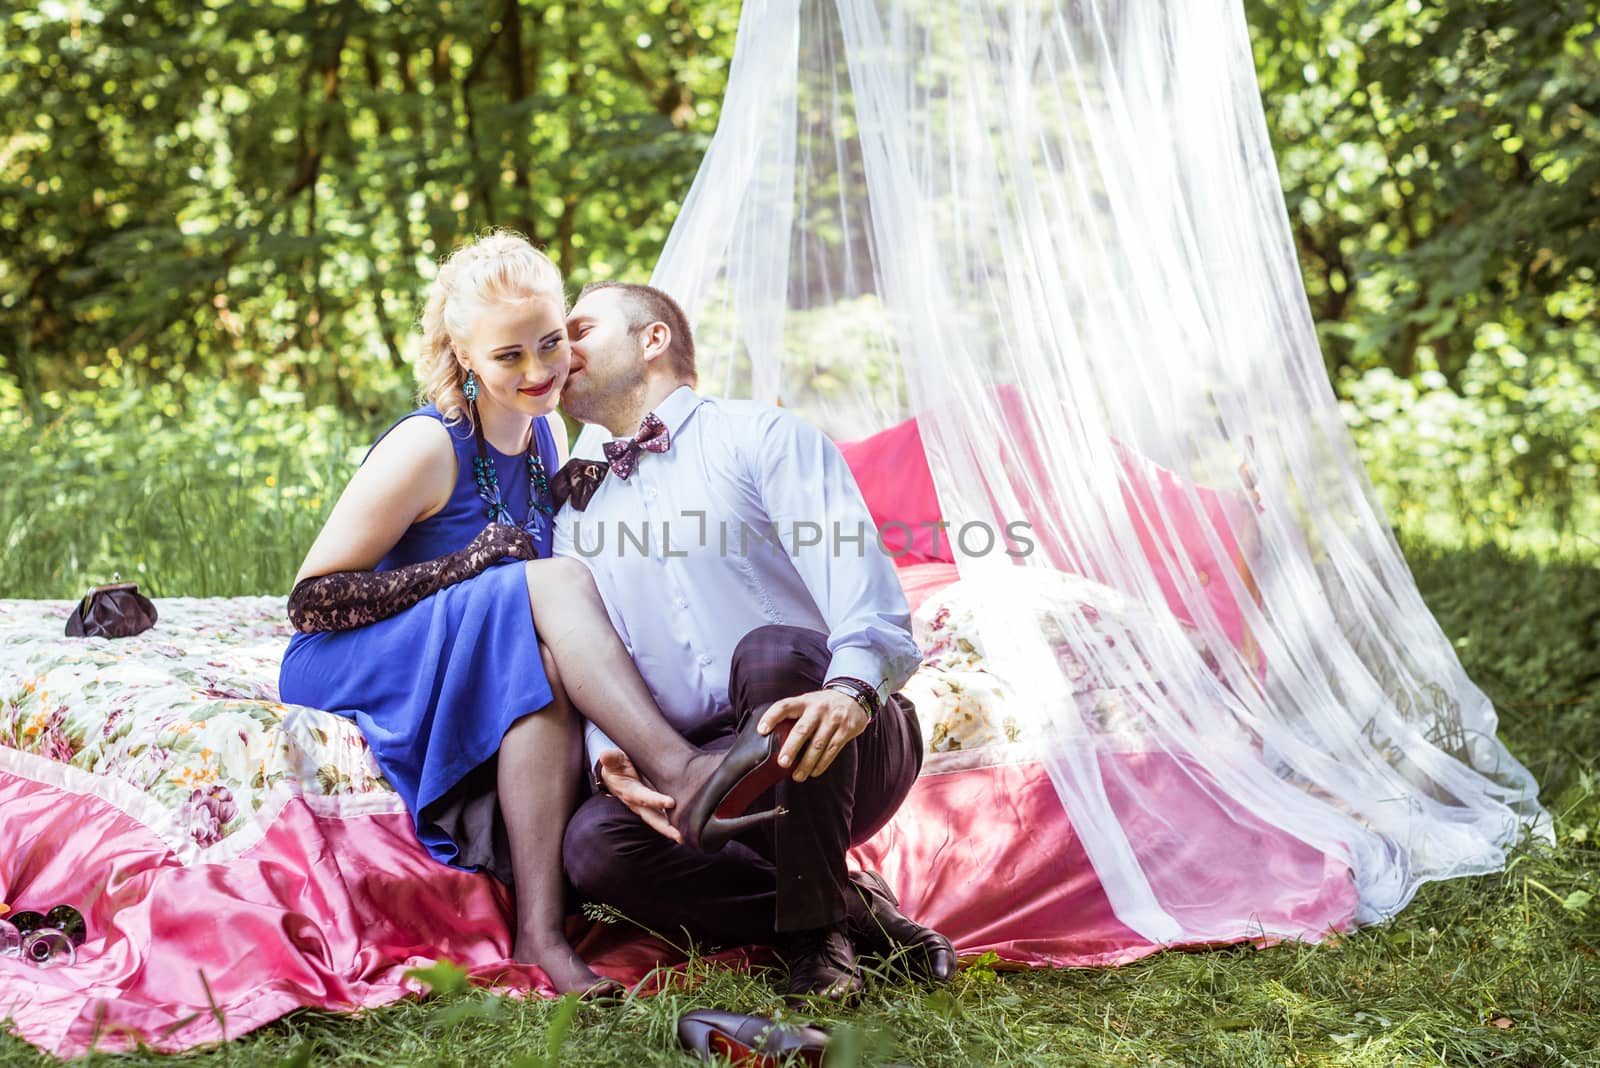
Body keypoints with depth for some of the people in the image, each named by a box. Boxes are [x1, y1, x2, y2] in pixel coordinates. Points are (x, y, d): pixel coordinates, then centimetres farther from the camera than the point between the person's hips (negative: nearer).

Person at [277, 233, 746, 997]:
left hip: (479, 686, 7)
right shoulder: (425, 447, -16)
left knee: (552, 660, -29)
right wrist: (465, 568, -24)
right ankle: (683, 773, -45)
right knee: (552, 584, -30)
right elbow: (309, 598, -15)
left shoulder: (547, 434, 5)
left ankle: (541, 931, -35)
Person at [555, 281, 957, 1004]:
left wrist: (853, 683, -35)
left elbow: (851, 565, -14)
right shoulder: (577, 517, 21)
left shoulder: (760, 438, 4)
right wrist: (610, 755, -13)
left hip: (840, 750, -3)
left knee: (771, 651, -37)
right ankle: (853, 907, -13)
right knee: (594, 844, -28)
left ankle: (818, 927, -21)